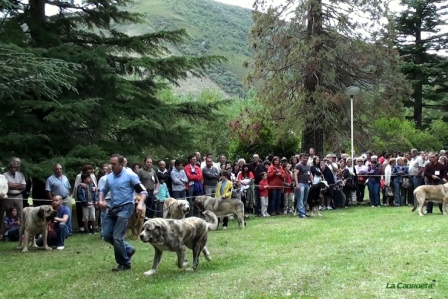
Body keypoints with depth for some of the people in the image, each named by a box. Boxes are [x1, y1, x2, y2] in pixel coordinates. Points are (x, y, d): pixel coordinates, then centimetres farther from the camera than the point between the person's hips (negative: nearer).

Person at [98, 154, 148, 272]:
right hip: (112, 208, 7)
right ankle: (128, 249, 23)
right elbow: (103, 190, 27)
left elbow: (143, 191, -10)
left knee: (117, 237, -10)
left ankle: (125, 263, 8)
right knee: (107, 235, 4)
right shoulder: (109, 177, 10)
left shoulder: (130, 175, -9)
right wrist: (101, 200, 6)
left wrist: (140, 204, -27)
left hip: (125, 208, -7)